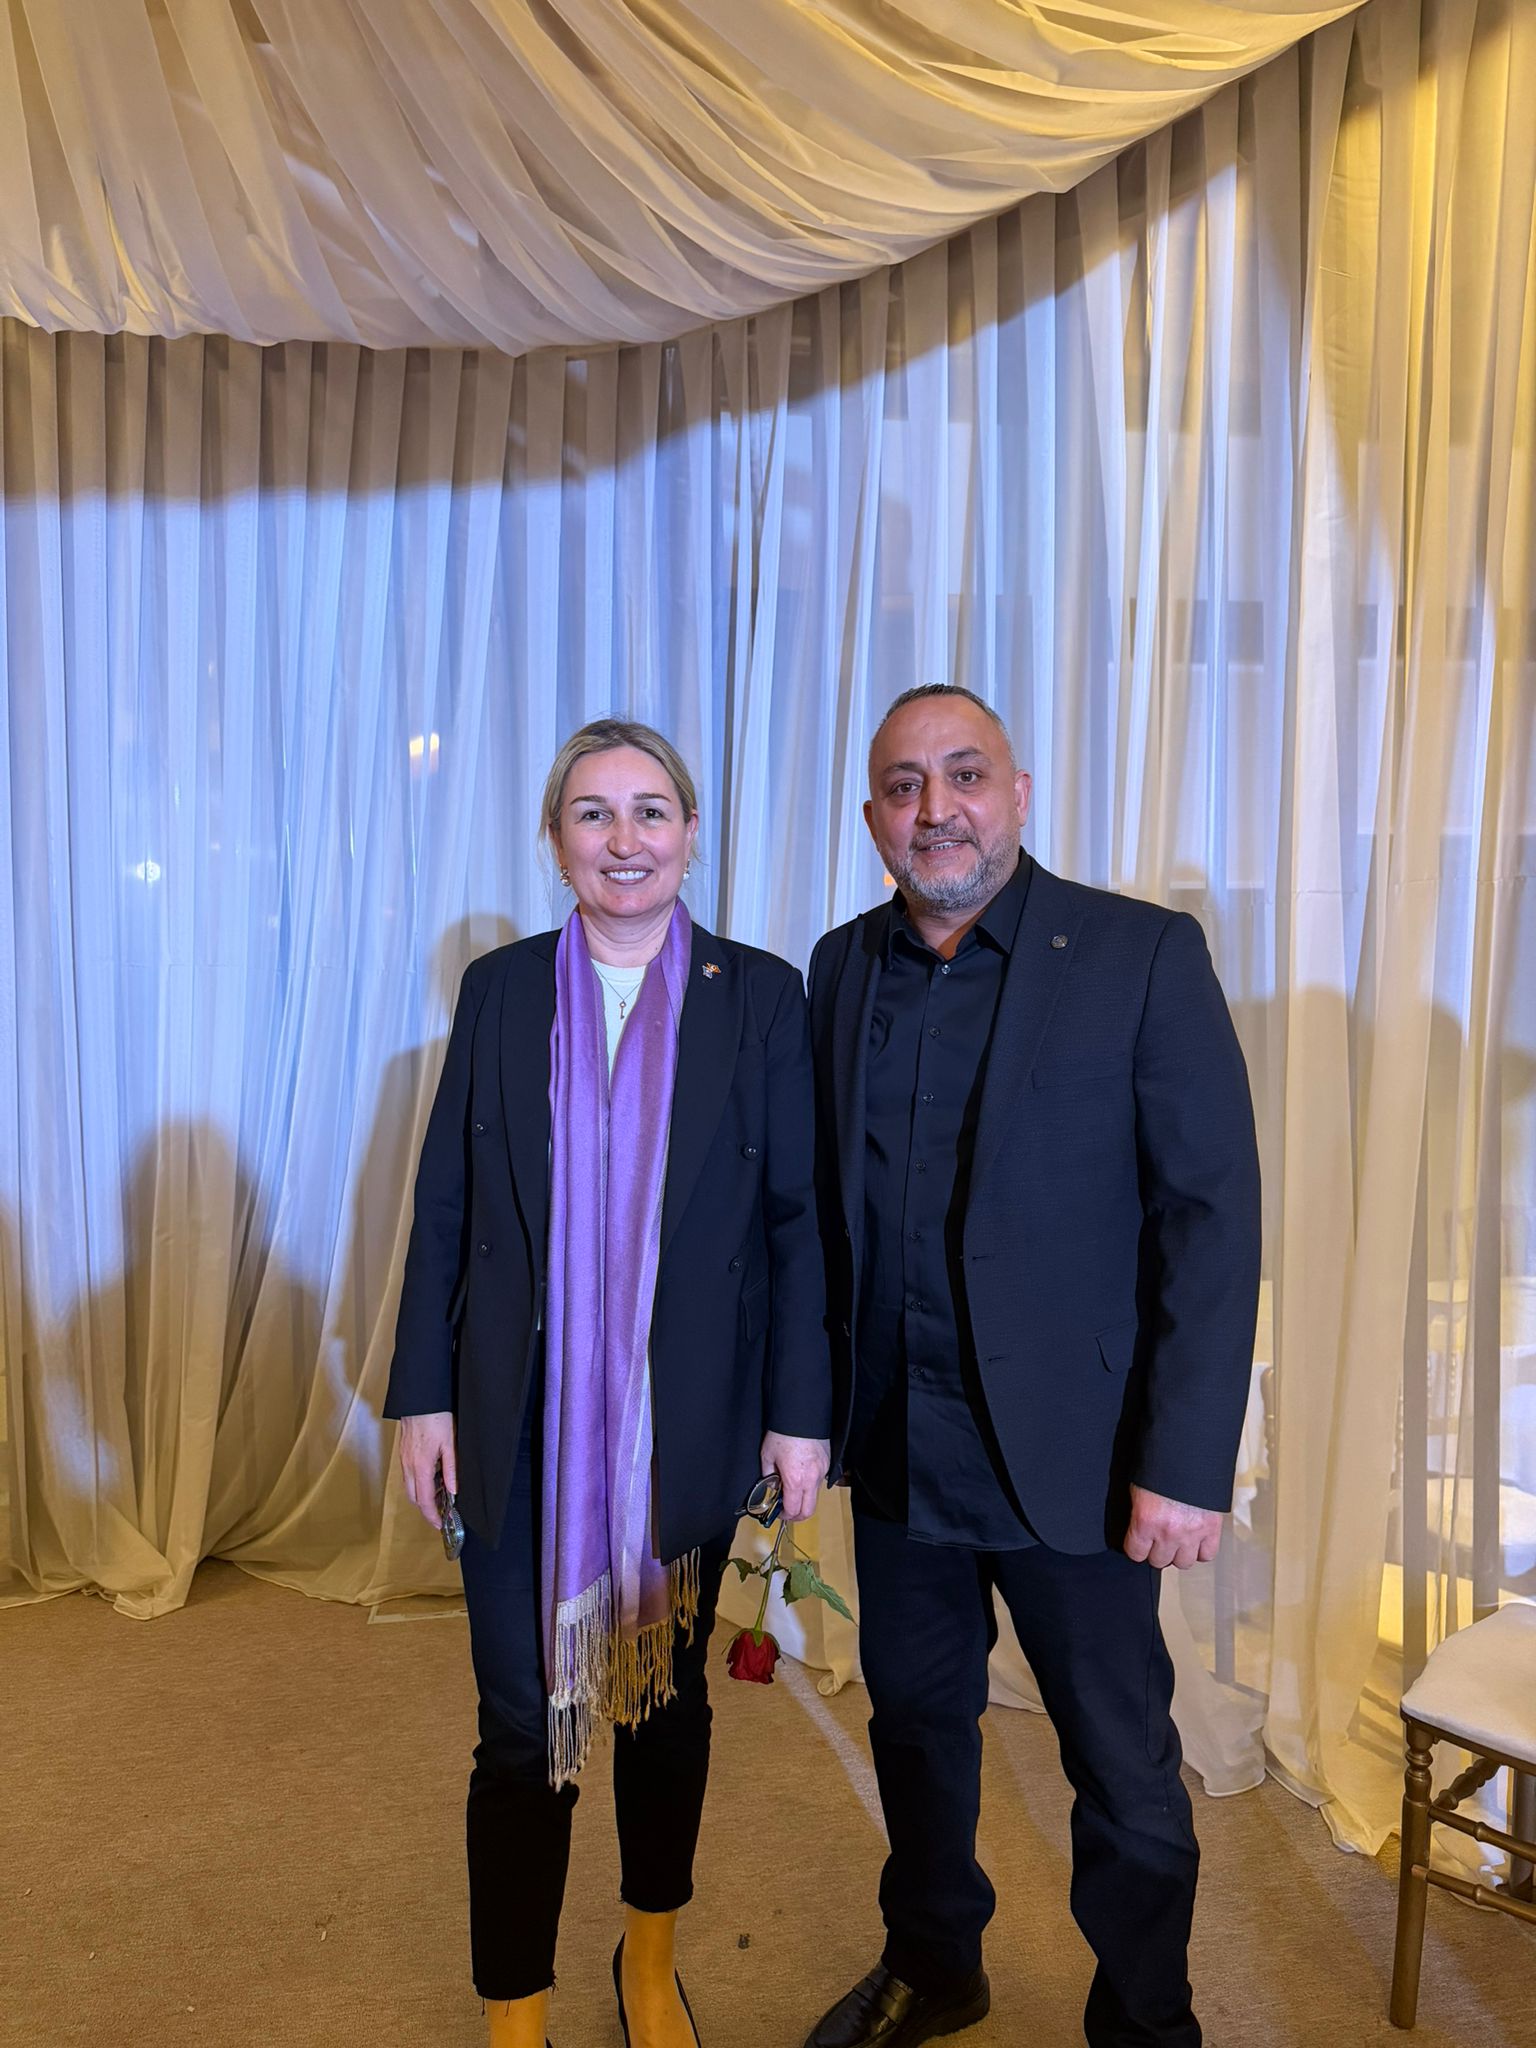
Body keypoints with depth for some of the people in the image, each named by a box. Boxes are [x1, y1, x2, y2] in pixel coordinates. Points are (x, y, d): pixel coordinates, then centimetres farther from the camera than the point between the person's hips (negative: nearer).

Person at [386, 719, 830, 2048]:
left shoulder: (763, 997, -4)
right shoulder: (501, 990, 1)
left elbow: (798, 1221, -3)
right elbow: (444, 1209, 3)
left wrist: (800, 1412, -5)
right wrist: (423, 1395, 1)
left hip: (688, 1424, 0)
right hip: (523, 1425, 0)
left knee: (667, 1693, 18)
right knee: (524, 1724, 5)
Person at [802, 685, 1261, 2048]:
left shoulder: (1144, 955, -10)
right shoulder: (845, 968, 4)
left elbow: (1213, 1217, -13)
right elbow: (826, 1202, 7)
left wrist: (1188, 1464, -17)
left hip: (1069, 1457, -4)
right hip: (897, 1446, 4)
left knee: (1124, 1770, 12)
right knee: (915, 1724, 22)